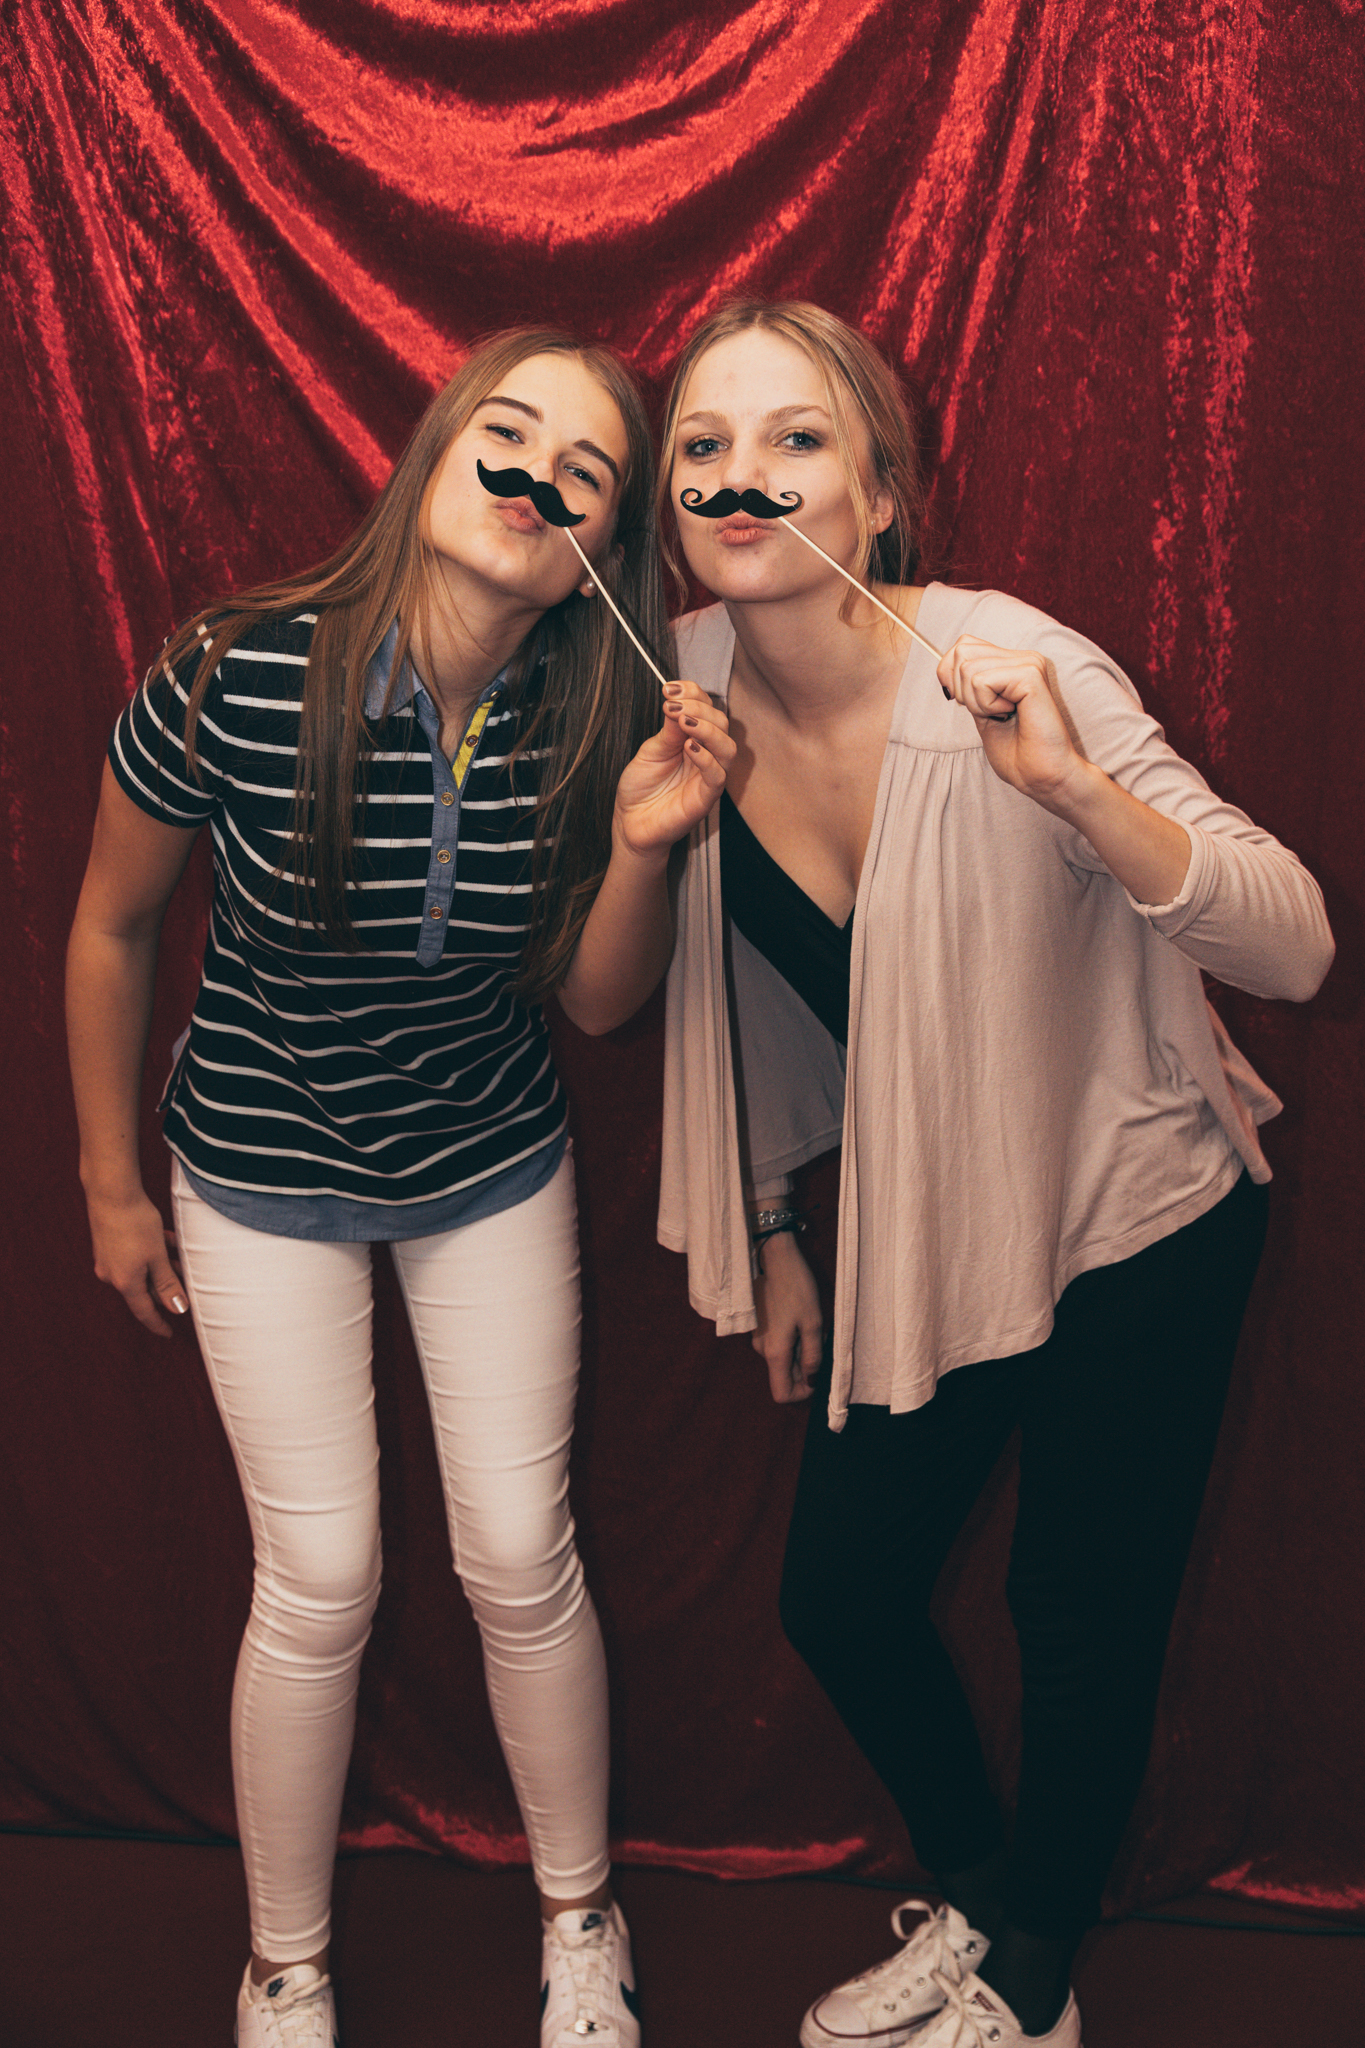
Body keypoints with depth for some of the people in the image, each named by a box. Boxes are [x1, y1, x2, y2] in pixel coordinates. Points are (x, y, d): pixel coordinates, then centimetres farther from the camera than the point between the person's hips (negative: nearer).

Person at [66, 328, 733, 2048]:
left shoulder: (585, 726, -17)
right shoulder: (235, 679, -24)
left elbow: (594, 1003, -4)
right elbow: (110, 926, -8)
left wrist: (640, 843, -25)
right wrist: (110, 1187, 1)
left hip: (489, 1169, 2)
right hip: (262, 1177, -2)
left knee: (521, 1561, 6)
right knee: (319, 1584, 2)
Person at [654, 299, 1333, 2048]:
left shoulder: (1009, 674, -25)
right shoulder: (693, 682, -9)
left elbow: (1294, 951, -28)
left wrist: (1075, 790, -44)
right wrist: (760, 1233, 14)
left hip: (1131, 1224, -5)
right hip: (920, 1228, 6)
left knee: (1081, 1626, 8)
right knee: (837, 1597, 13)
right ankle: (971, 1901, 43)